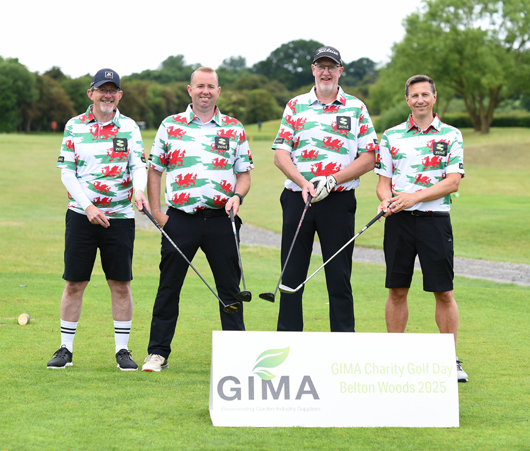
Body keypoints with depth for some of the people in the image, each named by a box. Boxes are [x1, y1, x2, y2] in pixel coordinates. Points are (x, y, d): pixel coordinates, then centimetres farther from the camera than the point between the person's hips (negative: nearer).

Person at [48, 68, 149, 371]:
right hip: (82, 214, 0)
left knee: (121, 284, 2)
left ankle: (123, 349, 10)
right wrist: (88, 207, -11)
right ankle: (66, 348, 12)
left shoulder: (129, 127, 5)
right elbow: (67, 173, 0)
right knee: (74, 283, 1)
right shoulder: (75, 126, 3)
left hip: (120, 216, 0)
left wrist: (139, 190, -24)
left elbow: (139, 166, -1)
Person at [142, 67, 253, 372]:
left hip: (221, 219, 1)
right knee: (169, 287, 2)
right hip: (180, 219, 0)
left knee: (230, 289, 3)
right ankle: (158, 352, 10)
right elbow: (155, 170, 10)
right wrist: (156, 212, 1)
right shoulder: (170, 126, 8)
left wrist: (237, 196, -8)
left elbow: (244, 172, 12)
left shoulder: (234, 129, 9)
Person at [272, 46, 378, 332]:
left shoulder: (356, 108, 6)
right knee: (291, 274, 4)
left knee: (339, 276, 1)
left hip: (338, 201, -1)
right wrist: (303, 183, -13)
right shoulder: (295, 106, 10)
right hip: (297, 198, 2)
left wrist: (331, 180, -12)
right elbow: (280, 154, 4)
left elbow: (368, 158, 1)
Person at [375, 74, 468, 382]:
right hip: (399, 219, 2)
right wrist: (386, 199, -11)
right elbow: (383, 181, 11)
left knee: (444, 292, -1)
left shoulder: (451, 135, 3)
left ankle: (450, 360, 6)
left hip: (435, 218, -2)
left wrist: (414, 197, -15)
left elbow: (453, 182, -5)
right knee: (397, 290, 5)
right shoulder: (392, 136, 10)